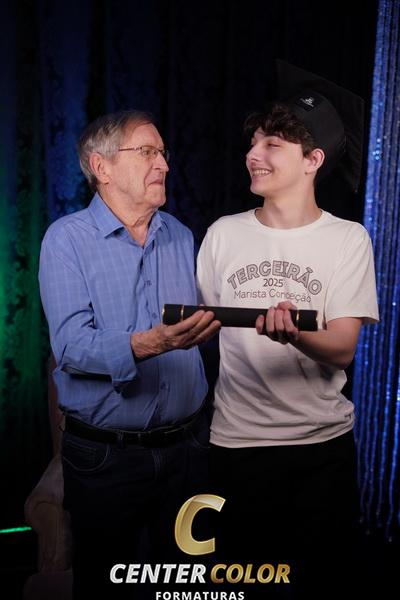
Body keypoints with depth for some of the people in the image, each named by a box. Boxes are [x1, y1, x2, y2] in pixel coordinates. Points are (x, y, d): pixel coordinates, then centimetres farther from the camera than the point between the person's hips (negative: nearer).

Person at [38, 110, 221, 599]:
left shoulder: (181, 236, 7)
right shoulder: (67, 238, -10)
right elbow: (71, 345, -21)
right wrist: (150, 344, -36)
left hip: (184, 444, 4)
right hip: (105, 456, -4)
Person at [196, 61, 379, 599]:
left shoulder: (349, 239, -5)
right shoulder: (224, 234, 0)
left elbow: (342, 350, -13)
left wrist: (294, 334, -31)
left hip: (324, 441, -1)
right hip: (237, 439, 1)